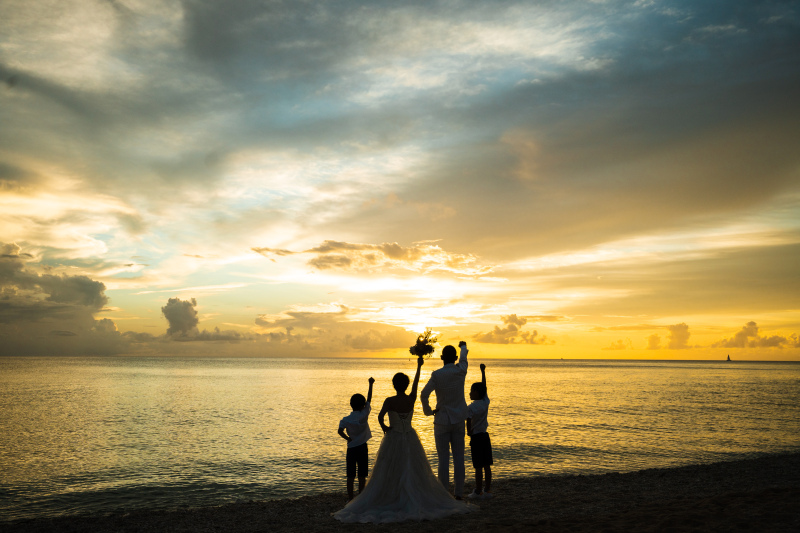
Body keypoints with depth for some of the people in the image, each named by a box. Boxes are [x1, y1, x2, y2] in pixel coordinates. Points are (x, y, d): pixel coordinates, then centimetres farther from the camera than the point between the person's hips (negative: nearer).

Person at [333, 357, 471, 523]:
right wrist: (419, 366, 23)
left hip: (393, 440, -2)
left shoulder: (390, 401, -14)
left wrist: (384, 427, -3)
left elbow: (380, 416, -24)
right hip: (410, 439, 3)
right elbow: (416, 382, 9)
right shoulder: (411, 399, -6)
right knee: (415, 473, 10)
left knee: (389, 475, 4)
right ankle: (418, 502, 13)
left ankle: (386, 503, 4)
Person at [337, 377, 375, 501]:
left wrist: (348, 438, -1)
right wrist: (371, 384, 11)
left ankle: (350, 498, 8)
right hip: (362, 447, -1)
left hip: (351, 448, 1)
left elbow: (340, 431, -19)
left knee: (350, 476, 6)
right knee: (362, 475, 7)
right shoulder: (364, 415, -6)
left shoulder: (346, 419, -5)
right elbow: (369, 399, 3)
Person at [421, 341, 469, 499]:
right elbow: (464, 357, 19)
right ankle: (459, 493, 10)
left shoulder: (436, 375, -12)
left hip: (442, 421, -3)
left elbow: (424, 395, -19)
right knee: (458, 457, 6)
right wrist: (463, 346, 40)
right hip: (458, 420, 3)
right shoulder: (460, 371, -3)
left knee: (443, 459, 0)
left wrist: (428, 411, -2)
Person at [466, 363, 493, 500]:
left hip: (476, 437, -5)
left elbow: (469, 424, -14)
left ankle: (478, 491, 5)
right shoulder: (486, 402, 1)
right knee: (487, 465, 9)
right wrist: (483, 371, 18)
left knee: (478, 466, -1)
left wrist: (469, 433, 4)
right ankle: (488, 490, 14)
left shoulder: (470, 408, -13)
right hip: (485, 436, 6)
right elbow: (484, 385, 11)